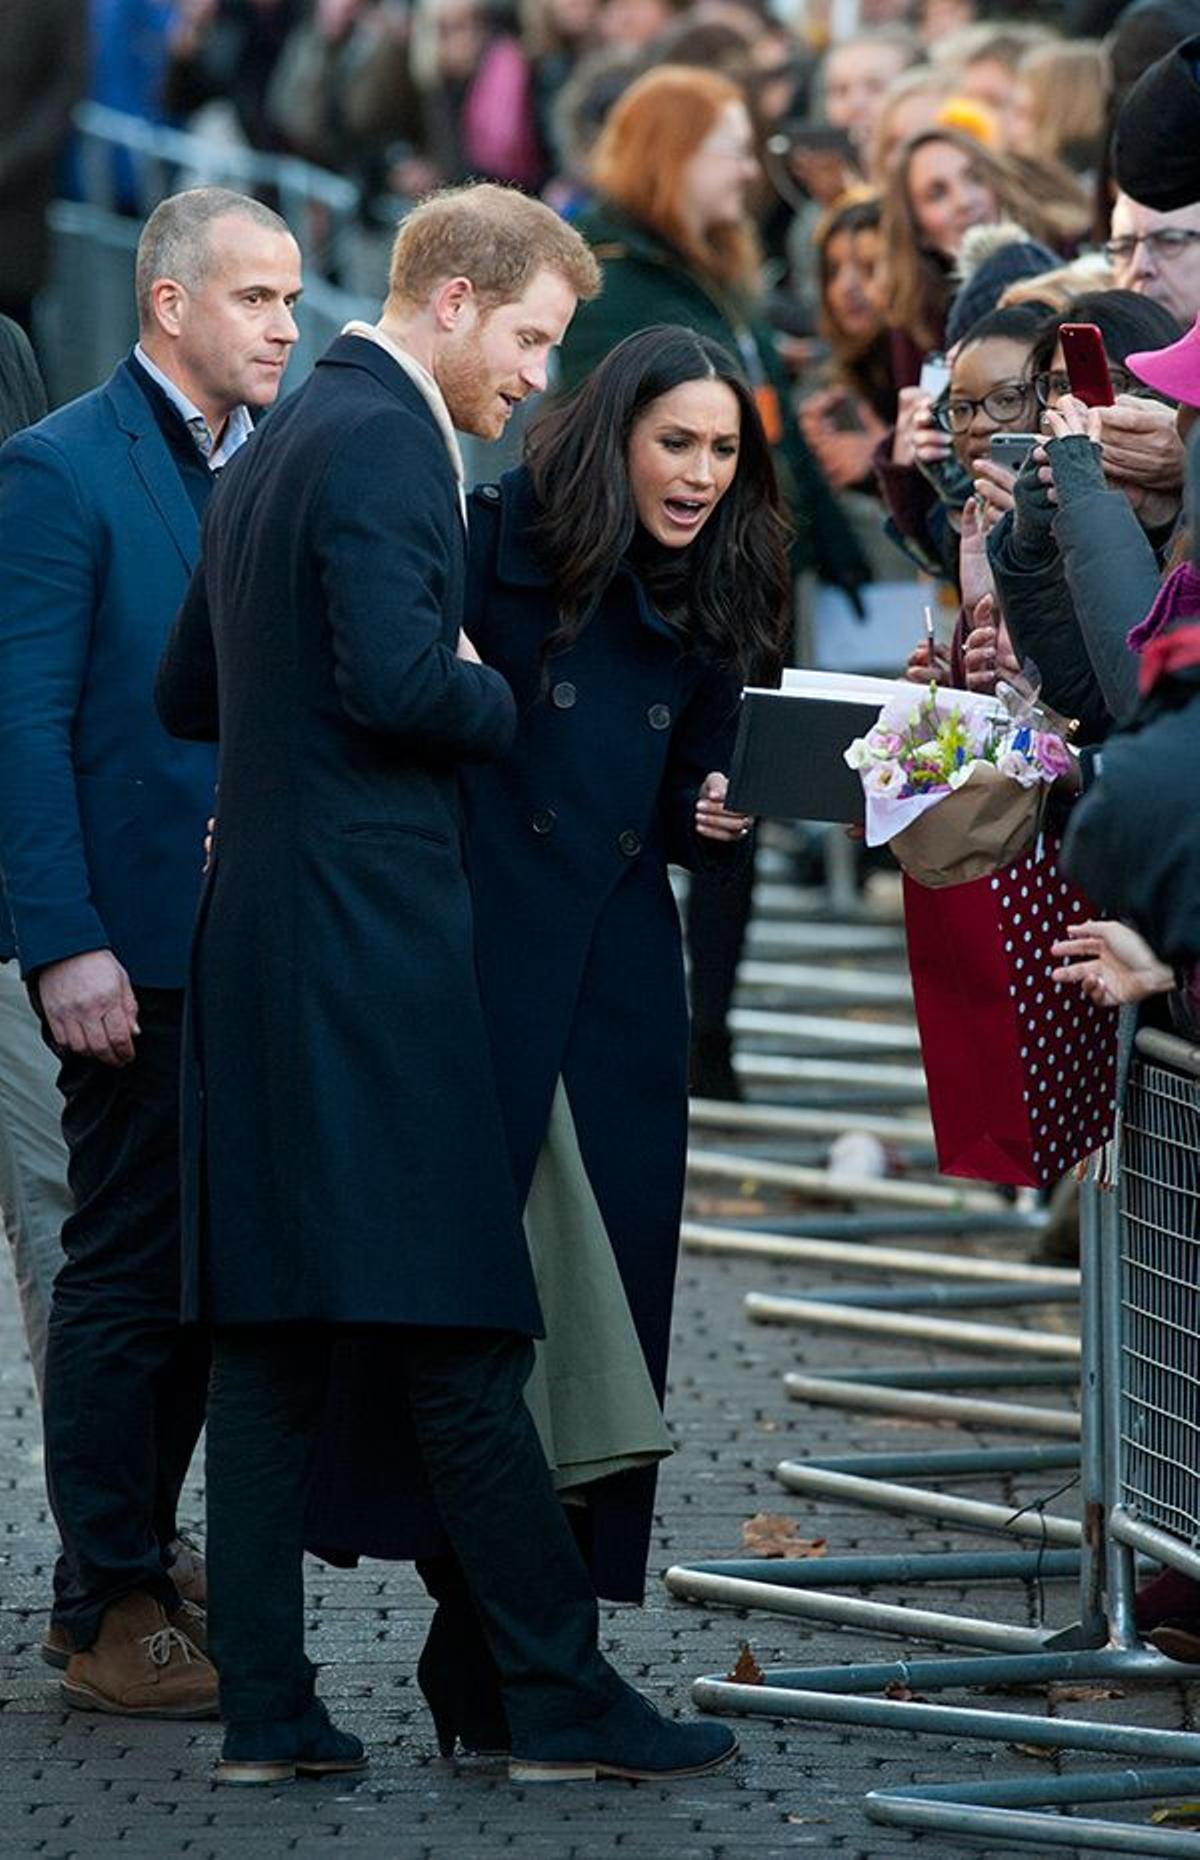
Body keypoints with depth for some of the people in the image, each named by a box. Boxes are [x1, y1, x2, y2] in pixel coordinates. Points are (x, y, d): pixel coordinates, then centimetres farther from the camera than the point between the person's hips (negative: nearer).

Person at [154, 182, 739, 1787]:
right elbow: (397, 678, -22)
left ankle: (267, 1710, 7)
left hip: (260, 932, 10)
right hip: (369, 933, -10)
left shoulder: (280, 446, 20)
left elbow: (187, 694, 26)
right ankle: (560, 1697, -3)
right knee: (458, 1330, -7)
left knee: (272, 1338, 7)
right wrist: (500, 701, -4)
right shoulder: (384, 444, -11)